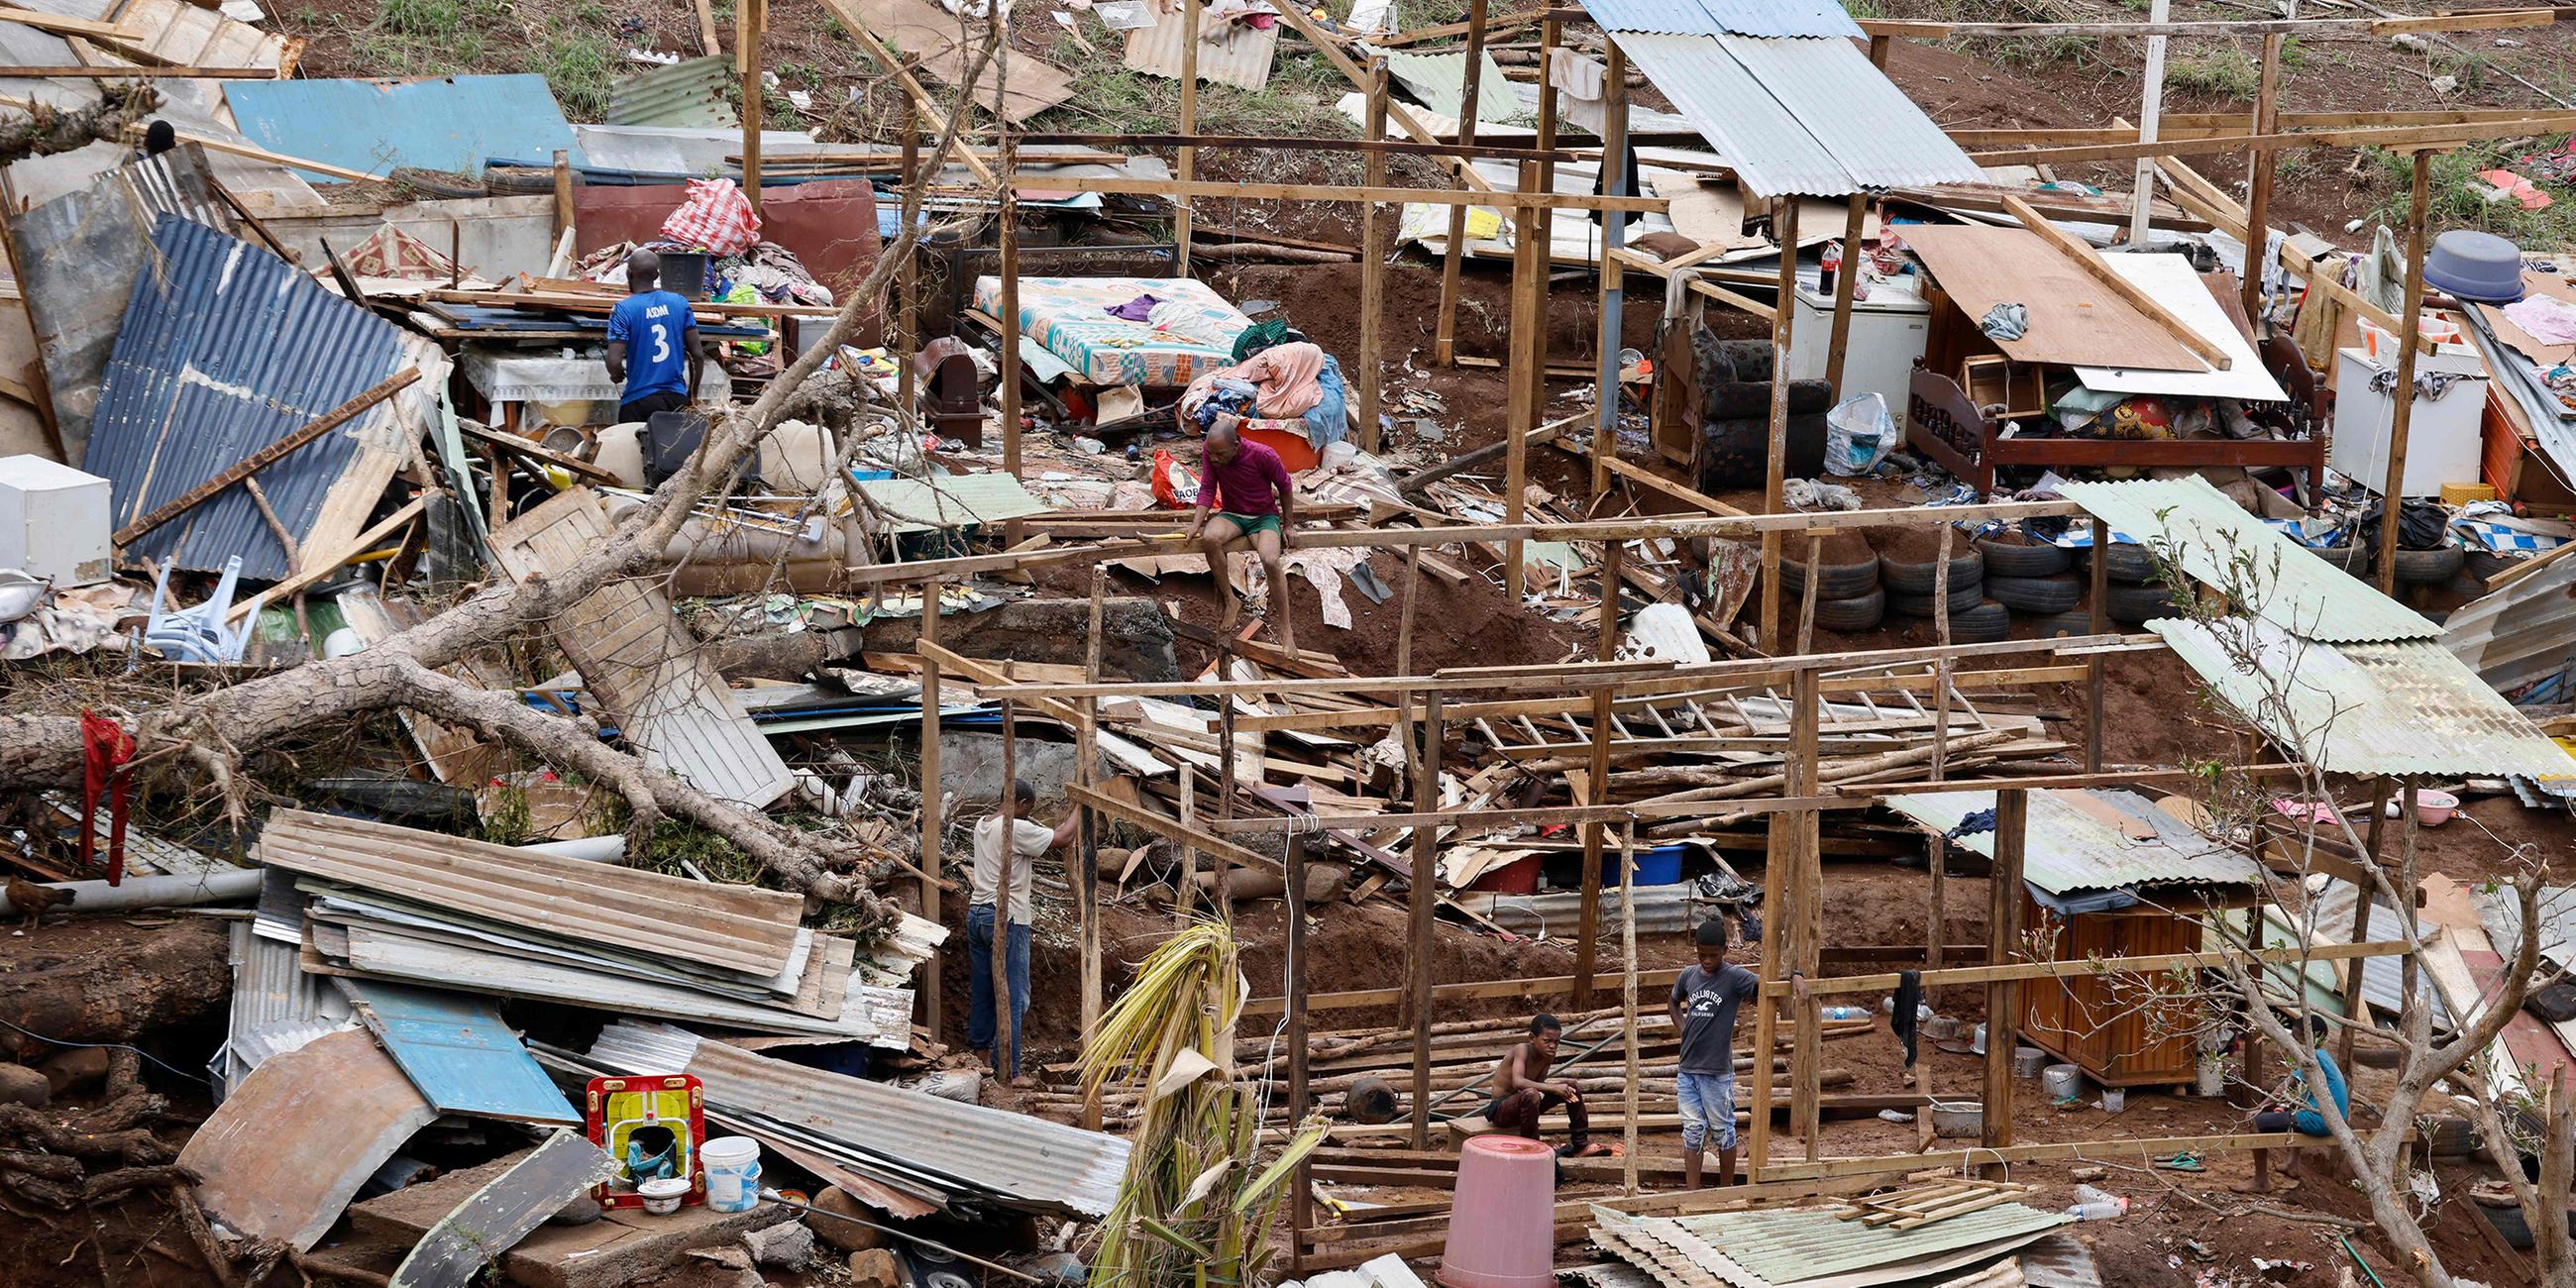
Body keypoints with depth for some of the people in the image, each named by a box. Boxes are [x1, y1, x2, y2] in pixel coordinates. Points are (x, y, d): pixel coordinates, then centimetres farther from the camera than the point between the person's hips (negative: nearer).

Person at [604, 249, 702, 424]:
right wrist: (693, 395, 15)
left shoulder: (623, 310, -9)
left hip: (639, 400, -4)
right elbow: (696, 354, 3)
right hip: (677, 397, 4)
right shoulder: (679, 303, 2)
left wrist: (617, 376, 8)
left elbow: (614, 362, -16)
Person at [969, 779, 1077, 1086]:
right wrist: (1079, 809, 6)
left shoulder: (982, 825, 12)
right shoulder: (1018, 829, -15)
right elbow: (1062, 837, -10)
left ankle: (980, 1055, 25)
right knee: (1013, 996, -4)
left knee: (981, 990, 16)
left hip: (976, 914, 9)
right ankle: (1006, 1069, -4)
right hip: (1006, 920, -9)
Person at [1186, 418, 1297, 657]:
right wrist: (1195, 525, -19)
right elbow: (1207, 488, -6)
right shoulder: (1212, 453, -14)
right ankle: (1231, 602, -15)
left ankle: (1286, 628, -19)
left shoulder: (1263, 456, -23)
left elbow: (1285, 487, -8)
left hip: (1264, 516, -3)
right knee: (1210, 538, -33)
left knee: (1270, 561, -32)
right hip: (1232, 514, 3)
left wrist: (1289, 525, 0)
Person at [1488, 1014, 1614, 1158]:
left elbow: (1539, 1085, 3)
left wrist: (1565, 1088, -16)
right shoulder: (1522, 1050, -23)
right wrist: (1553, 1088, -40)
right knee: (1530, 1095, -39)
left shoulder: (1548, 1057, 0)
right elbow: (1517, 1082, -38)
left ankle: (1581, 1144, 11)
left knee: (1571, 1086, 4)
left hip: (1525, 1104, 8)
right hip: (1500, 1109, -8)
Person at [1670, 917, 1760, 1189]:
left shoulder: (1734, 977, -9)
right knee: (1692, 1131, 7)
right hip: (1688, 1068, 4)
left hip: (1718, 1070, -4)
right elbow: (1675, 1003, 25)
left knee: (1723, 1130, 7)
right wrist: (1683, 1031, 10)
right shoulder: (1688, 975, 6)